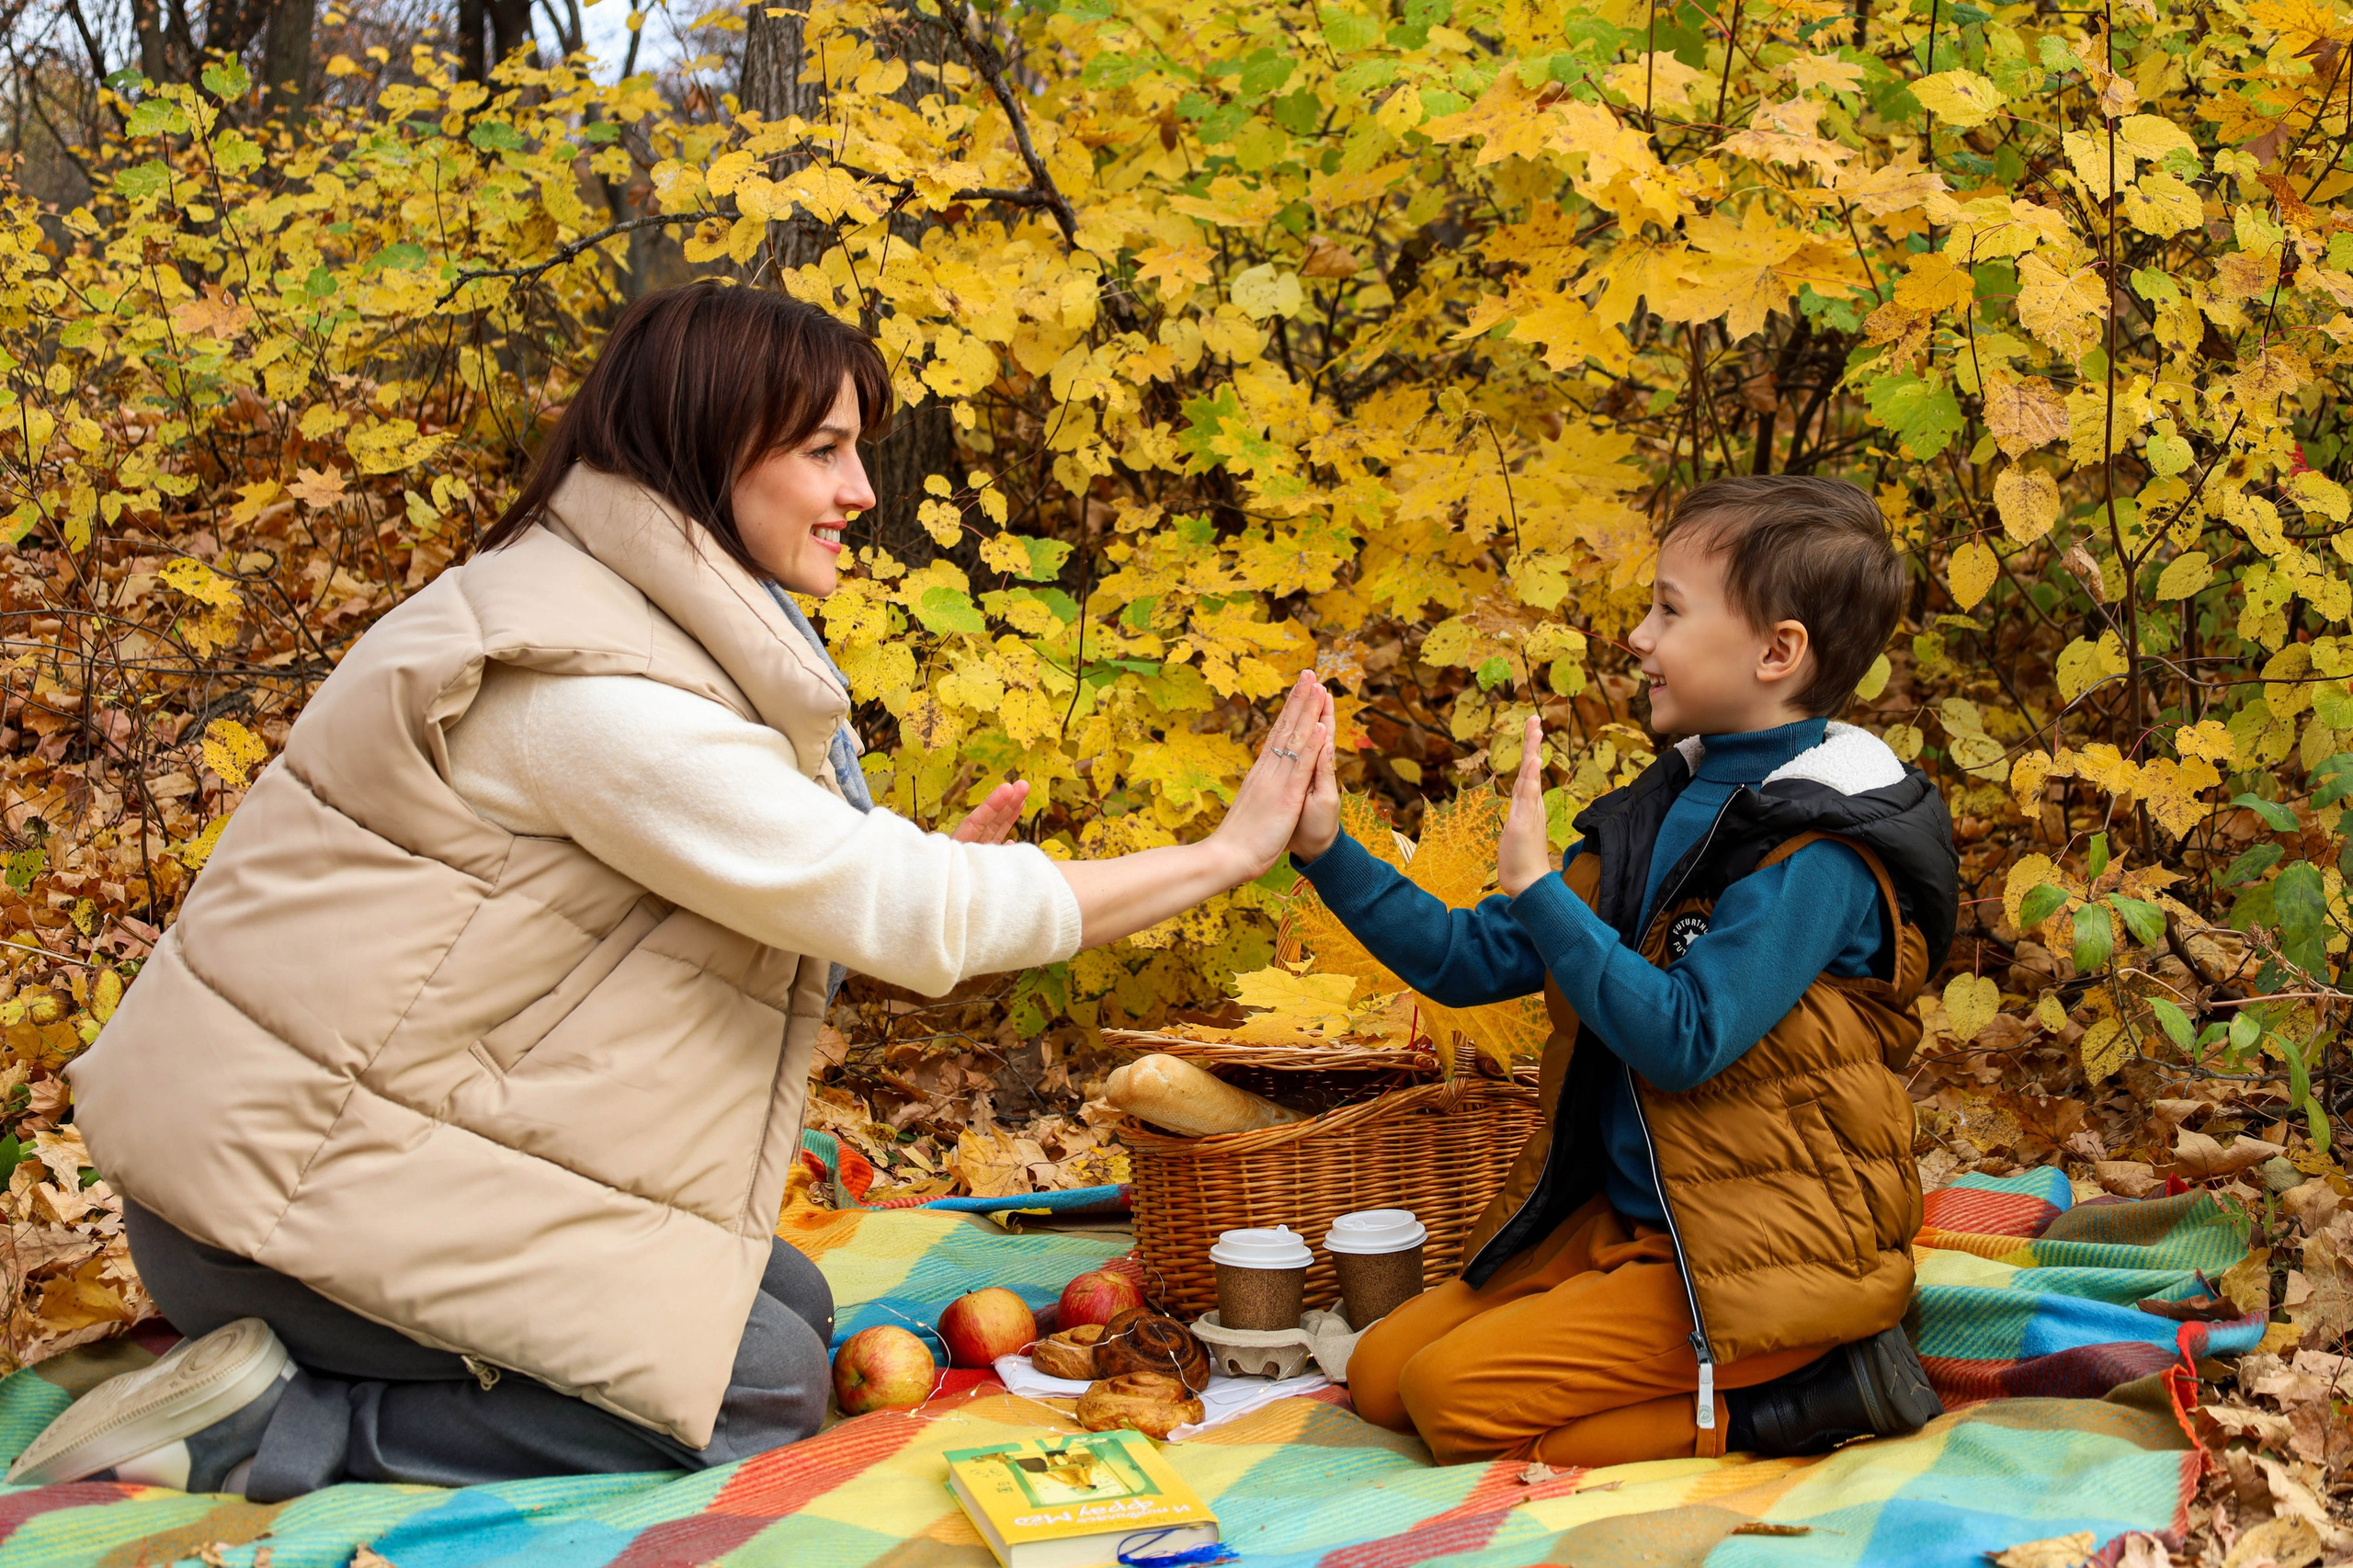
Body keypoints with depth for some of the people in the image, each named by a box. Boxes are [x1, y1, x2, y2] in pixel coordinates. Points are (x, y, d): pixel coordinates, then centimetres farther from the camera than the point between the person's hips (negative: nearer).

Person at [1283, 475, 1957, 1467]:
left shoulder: (1822, 845, -17)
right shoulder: (1661, 813, 9)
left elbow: (1684, 1040, -25)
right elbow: (1469, 961, 10)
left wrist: (1539, 889, -23)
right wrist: (1327, 851, 1)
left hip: (1761, 1262, -9)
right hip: (1620, 1225, 9)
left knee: (1458, 1396, -19)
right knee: (1381, 1375, 4)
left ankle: (1795, 1402, -7)